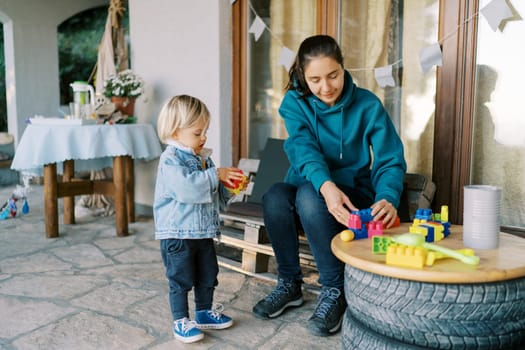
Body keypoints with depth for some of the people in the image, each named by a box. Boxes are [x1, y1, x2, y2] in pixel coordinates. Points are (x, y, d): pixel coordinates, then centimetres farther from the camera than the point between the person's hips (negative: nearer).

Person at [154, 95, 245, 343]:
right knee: (180, 279, 3)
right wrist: (216, 175, -28)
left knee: (207, 275, 18)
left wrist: (228, 187, -1)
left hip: (204, 231, 8)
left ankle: (205, 312, 36)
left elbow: (214, 194, 18)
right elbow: (187, 186, -33)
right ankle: (180, 321, 17)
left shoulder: (203, 158, 11)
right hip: (177, 233, -8)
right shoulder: (171, 160, -16)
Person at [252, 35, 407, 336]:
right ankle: (290, 284, -9)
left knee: (308, 196, -34)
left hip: (353, 194, -2)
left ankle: (335, 291, -18)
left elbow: (391, 161, -13)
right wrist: (326, 186, -46)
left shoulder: (368, 105, -10)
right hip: (311, 187, 2)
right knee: (274, 197, -31)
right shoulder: (295, 102, -7)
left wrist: (388, 199, -37)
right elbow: (304, 149, -24)